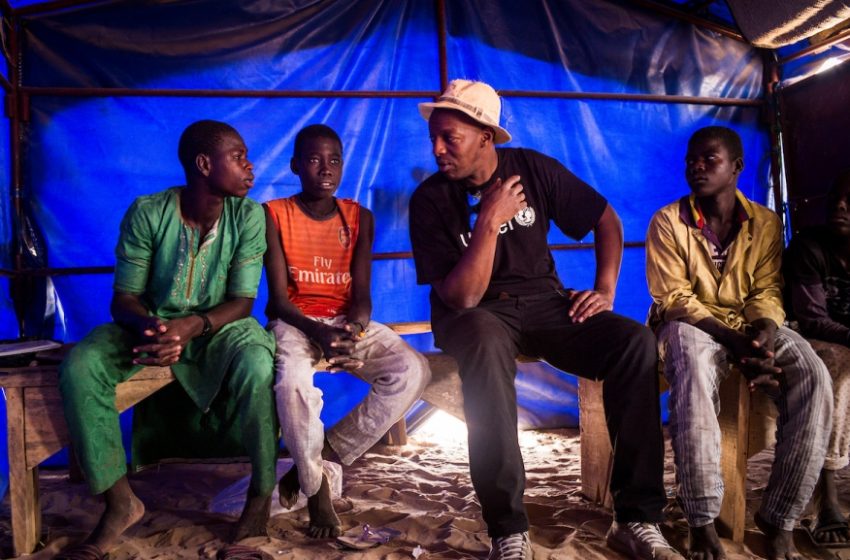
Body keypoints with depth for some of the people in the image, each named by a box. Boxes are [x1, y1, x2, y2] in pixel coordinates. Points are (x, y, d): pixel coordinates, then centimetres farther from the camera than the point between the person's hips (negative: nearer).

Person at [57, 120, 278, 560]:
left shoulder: (248, 215, -11)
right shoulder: (146, 213, -12)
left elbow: (242, 302, -13)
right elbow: (123, 299, -9)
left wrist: (192, 326, -33)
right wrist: (152, 327, -33)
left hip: (220, 324, -1)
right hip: (152, 323, 2)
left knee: (257, 366, -35)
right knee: (78, 368, -25)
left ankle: (261, 495, -14)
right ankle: (120, 503, -9)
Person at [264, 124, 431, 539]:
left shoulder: (359, 218, 5)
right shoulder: (275, 215, -3)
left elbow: (362, 294, -2)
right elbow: (278, 298, -9)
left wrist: (353, 330, -24)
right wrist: (317, 332, -27)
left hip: (348, 323, 3)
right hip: (295, 323, -3)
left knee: (413, 371, -22)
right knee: (292, 381, -37)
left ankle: (323, 457, -10)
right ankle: (316, 486, -10)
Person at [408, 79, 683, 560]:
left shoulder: (534, 168, -2)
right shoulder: (430, 199, -9)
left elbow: (606, 220, 10)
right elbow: (461, 298, -17)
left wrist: (606, 290, -2)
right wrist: (488, 221, -23)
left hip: (543, 301, 3)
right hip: (475, 313, -2)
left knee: (638, 342, -23)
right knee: (486, 348, -40)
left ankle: (638, 520, -14)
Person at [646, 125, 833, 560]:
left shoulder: (766, 222, 8)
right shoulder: (668, 221, -3)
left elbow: (767, 292, 2)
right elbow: (674, 298, -11)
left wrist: (764, 331, -22)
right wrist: (734, 342, -24)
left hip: (751, 326, 4)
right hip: (691, 325, -3)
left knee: (813, 377, -27)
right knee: (694, 368, -40)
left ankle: (779, 517, -16)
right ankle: (701, 519, -30)